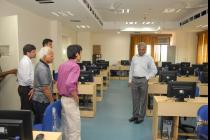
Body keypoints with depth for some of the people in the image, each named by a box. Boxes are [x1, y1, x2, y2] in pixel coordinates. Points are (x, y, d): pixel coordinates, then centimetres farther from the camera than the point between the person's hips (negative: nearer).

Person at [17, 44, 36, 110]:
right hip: (26, 89, -10)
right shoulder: (26, 61, -17)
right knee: (27, 109, -3)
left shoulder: (25, 60, 14)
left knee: (25, 108, 16)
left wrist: (32, 86, 10)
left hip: (24, 88, 10)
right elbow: (27, 78, -24)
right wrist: (33, 86, -10)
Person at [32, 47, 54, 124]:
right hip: (42, 101, -10)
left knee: (38, 122, 18)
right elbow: (46, 89, -22)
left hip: (38, 98, 10)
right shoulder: (43, 69, -22)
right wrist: (52, 101, -14)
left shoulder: (40, 65, 9)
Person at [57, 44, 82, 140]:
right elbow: (70, 84, -30)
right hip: (70, 100, -9)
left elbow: (58, 83, 13)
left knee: (67, 127, 21)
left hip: (63, 98, 9)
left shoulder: (62, 65, 9)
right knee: (74, 129, 2)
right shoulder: (75, 66, -18)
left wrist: (63, 94, 17)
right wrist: (77, 99, -18)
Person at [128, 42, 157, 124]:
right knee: (135, 99, 12)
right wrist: (130, 80, 10)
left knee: (142, 100, 5)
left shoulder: (148, 58, -3)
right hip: (134, 80, 4)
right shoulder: (134, 58, 10)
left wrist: (147, 77, -8)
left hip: (143, 80, -4)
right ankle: (135, 115, 25)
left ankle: (141, 117, 17)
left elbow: (154, 70, -2)